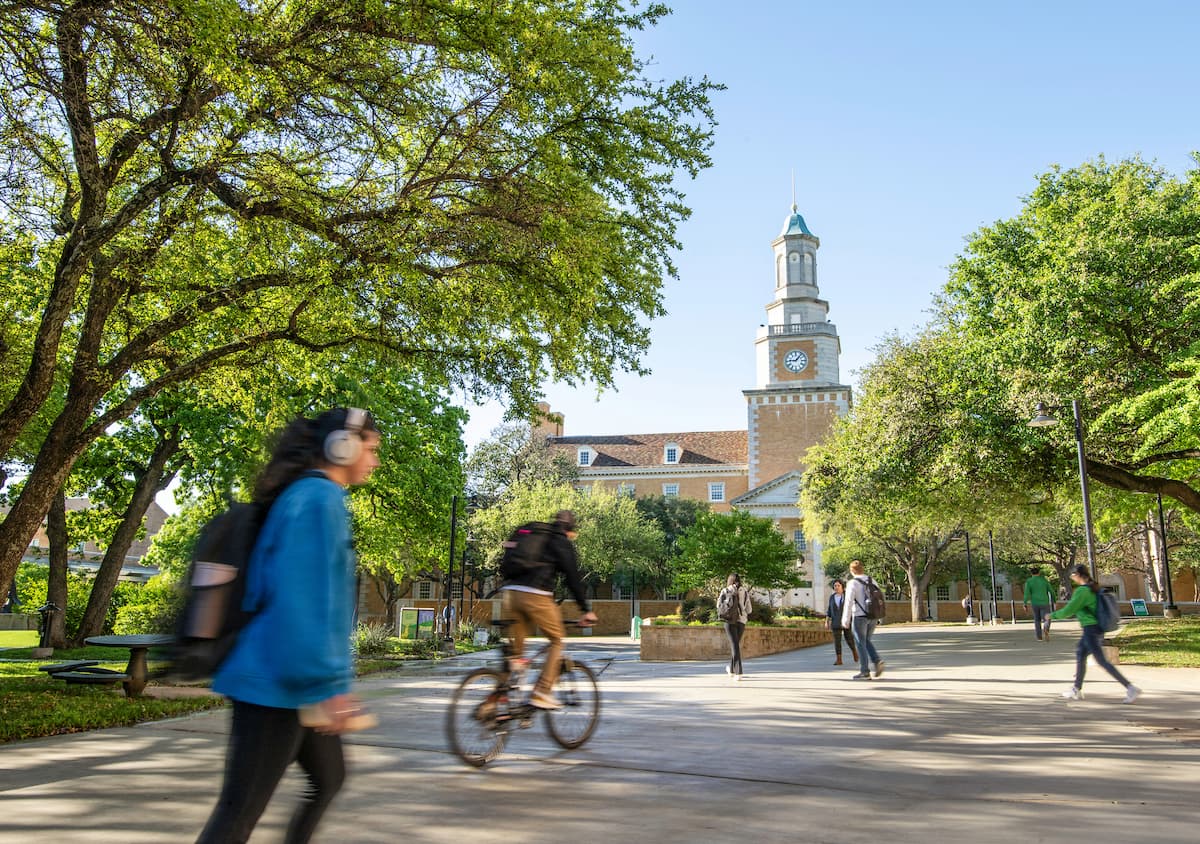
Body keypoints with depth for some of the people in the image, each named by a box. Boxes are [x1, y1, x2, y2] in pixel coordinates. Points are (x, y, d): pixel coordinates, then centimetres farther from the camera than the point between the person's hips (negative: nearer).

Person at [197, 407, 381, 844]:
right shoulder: (319, 498, -16)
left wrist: (327, 675, 26)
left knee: (329, 778, 22)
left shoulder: (305, 495, 15)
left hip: (287, 678, 11)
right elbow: (303, 598, -24)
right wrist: (326, 683, -25)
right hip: (277, 684, -11)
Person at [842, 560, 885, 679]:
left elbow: (848, 603, -14)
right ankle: (877, 661, 1)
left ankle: (864, 672, 5)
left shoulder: (853, 583, -10)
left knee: (861, 644, 3)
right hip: (873, 617, 6)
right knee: (867, 641, 21)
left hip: (860, 617, -6)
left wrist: (845, 620, -7)